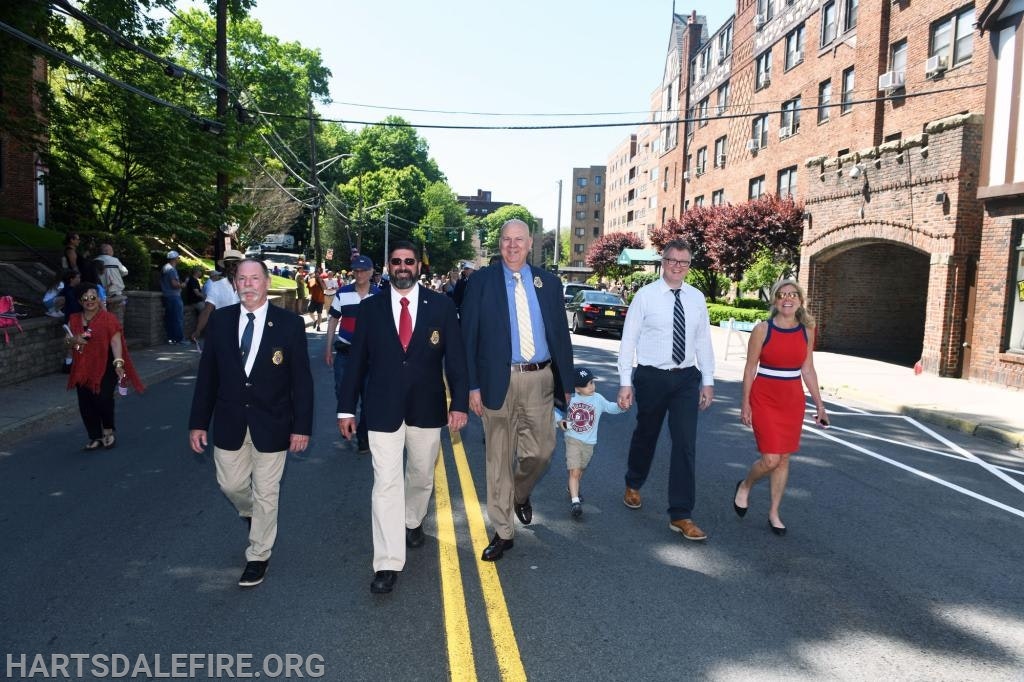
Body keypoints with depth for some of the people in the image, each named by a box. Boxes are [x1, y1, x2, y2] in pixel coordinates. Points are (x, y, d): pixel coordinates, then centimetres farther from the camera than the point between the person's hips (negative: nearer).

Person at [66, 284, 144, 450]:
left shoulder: (108, 318, -4)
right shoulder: (74, 320, 11)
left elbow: (116, 341, -12)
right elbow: (67, 341, 15)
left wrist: (118, 363, -23)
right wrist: (73, 340, -10)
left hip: (105, 367, -5)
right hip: (83, 368, 5)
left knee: (103, 398, -15)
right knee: (86, 404, 3)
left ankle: (108, 431, 11)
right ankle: (95, 437, 17)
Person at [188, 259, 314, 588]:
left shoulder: (289, 323, -9)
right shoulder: (220, 320, -1)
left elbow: (301, 379, -7)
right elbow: (207, 375, 2)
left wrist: (302, 425, -9)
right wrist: (198, 422, 1)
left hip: (271, 424, -3)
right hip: (230, 422, 3)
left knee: (266, 493, 8)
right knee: (231, 485, 16)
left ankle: (258, 557, 27)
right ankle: (252, 513, 51)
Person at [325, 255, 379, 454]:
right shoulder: (342, 293, -1)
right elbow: (333, 321, 6)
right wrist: (328, 348, 3)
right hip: (344, 351, 1)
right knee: (342, 392, 7)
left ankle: (363, 438, 21)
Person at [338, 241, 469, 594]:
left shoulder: (441, 305, -1)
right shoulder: (370, 307, 1)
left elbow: (455, 356, -3)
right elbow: (357, 360, 3)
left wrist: (460, 402, -10)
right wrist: (347, 408, 3)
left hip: (426, 408, 1)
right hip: (382, 409, -1)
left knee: (421, 476, 18)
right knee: (386, 482, -4)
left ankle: (412, 521, 47)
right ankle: (388, 564, 3)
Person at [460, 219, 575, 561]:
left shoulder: (548, 282, 7)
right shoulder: (481, 281, 0)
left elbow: (561, 334, 9)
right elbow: (468, 337, -2)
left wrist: (566, 382, 7)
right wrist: (473, 386, -8)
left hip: (540, 380, 2)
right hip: (499, 381, -2)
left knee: (540, 451, 7)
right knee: (499, 458, 7)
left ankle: (521, 494, 42)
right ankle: (502, 532, 21)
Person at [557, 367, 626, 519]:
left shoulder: (598, 399, -3)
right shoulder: (570, 398, -4)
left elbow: (612, 408, -12)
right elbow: (557, 410, 8)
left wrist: (621, 406, -33)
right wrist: (559, 421, -10)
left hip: (589, 443, 2)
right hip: (572, 440, -2)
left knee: (579, 470, 20)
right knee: (574, 471, -13)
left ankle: (572, 488, 46)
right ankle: (575, 502, -15)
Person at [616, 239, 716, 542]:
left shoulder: (696, 298, 3)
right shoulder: (645, 295, -7)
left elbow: (704, 340, 9)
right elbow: (628, 340, -8)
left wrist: (708, 381, 7)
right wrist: (625, 383, -11)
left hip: (687, 378, 2)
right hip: (651, 377, -2)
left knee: (685, 444, -2)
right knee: (645, 435, 16)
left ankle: (681, 515, 6)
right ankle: (633, 485, 44)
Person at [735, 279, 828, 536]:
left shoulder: (806, 331, 3)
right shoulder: (762, 329, -8)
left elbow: (808, 370, 9)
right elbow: (750, 368, -4)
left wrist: (819, 404, 8)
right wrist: (745, 403, -5)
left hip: (793, 401, 4)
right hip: (764, 399, -4)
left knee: (784, 458, 7)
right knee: (771, 459, -9)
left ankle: (774, 513, 21)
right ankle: (744, 486, 22)